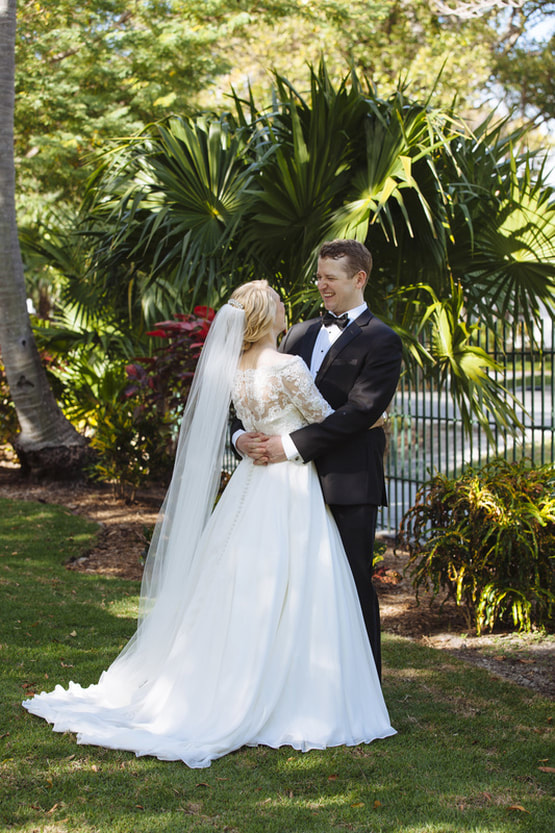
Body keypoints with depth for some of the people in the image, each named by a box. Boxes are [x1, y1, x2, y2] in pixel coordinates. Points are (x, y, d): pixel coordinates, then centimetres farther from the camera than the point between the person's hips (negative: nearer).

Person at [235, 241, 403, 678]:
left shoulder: (382, 342, -6)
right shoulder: (300, 334, 16)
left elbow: (359, 411, -17)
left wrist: (292, 445, -21)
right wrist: (242, 433, -8)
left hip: (350, 482, -6)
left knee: (354, 584, 1)